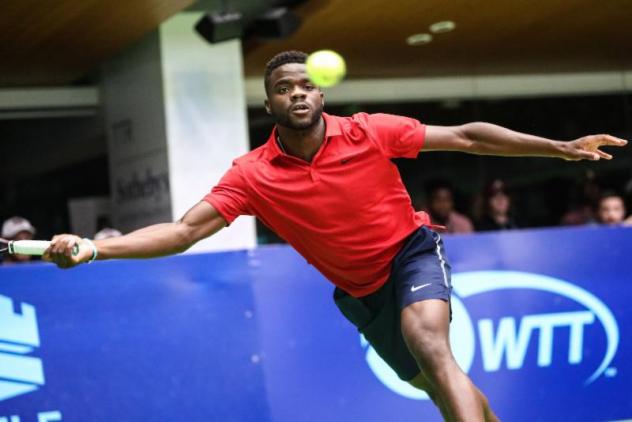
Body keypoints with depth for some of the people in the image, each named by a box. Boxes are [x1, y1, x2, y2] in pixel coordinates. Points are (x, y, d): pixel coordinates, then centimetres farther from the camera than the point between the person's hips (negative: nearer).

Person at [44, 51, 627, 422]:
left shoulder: (369, 132, -17)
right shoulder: (253, 175, -16)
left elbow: (466, 137, -10)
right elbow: (186, 229, -22)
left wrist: (561, 148, -10)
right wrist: (92, 247, -37)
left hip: (412, 252, -3)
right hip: (359, 293, 3)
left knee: (431, 347, -32)